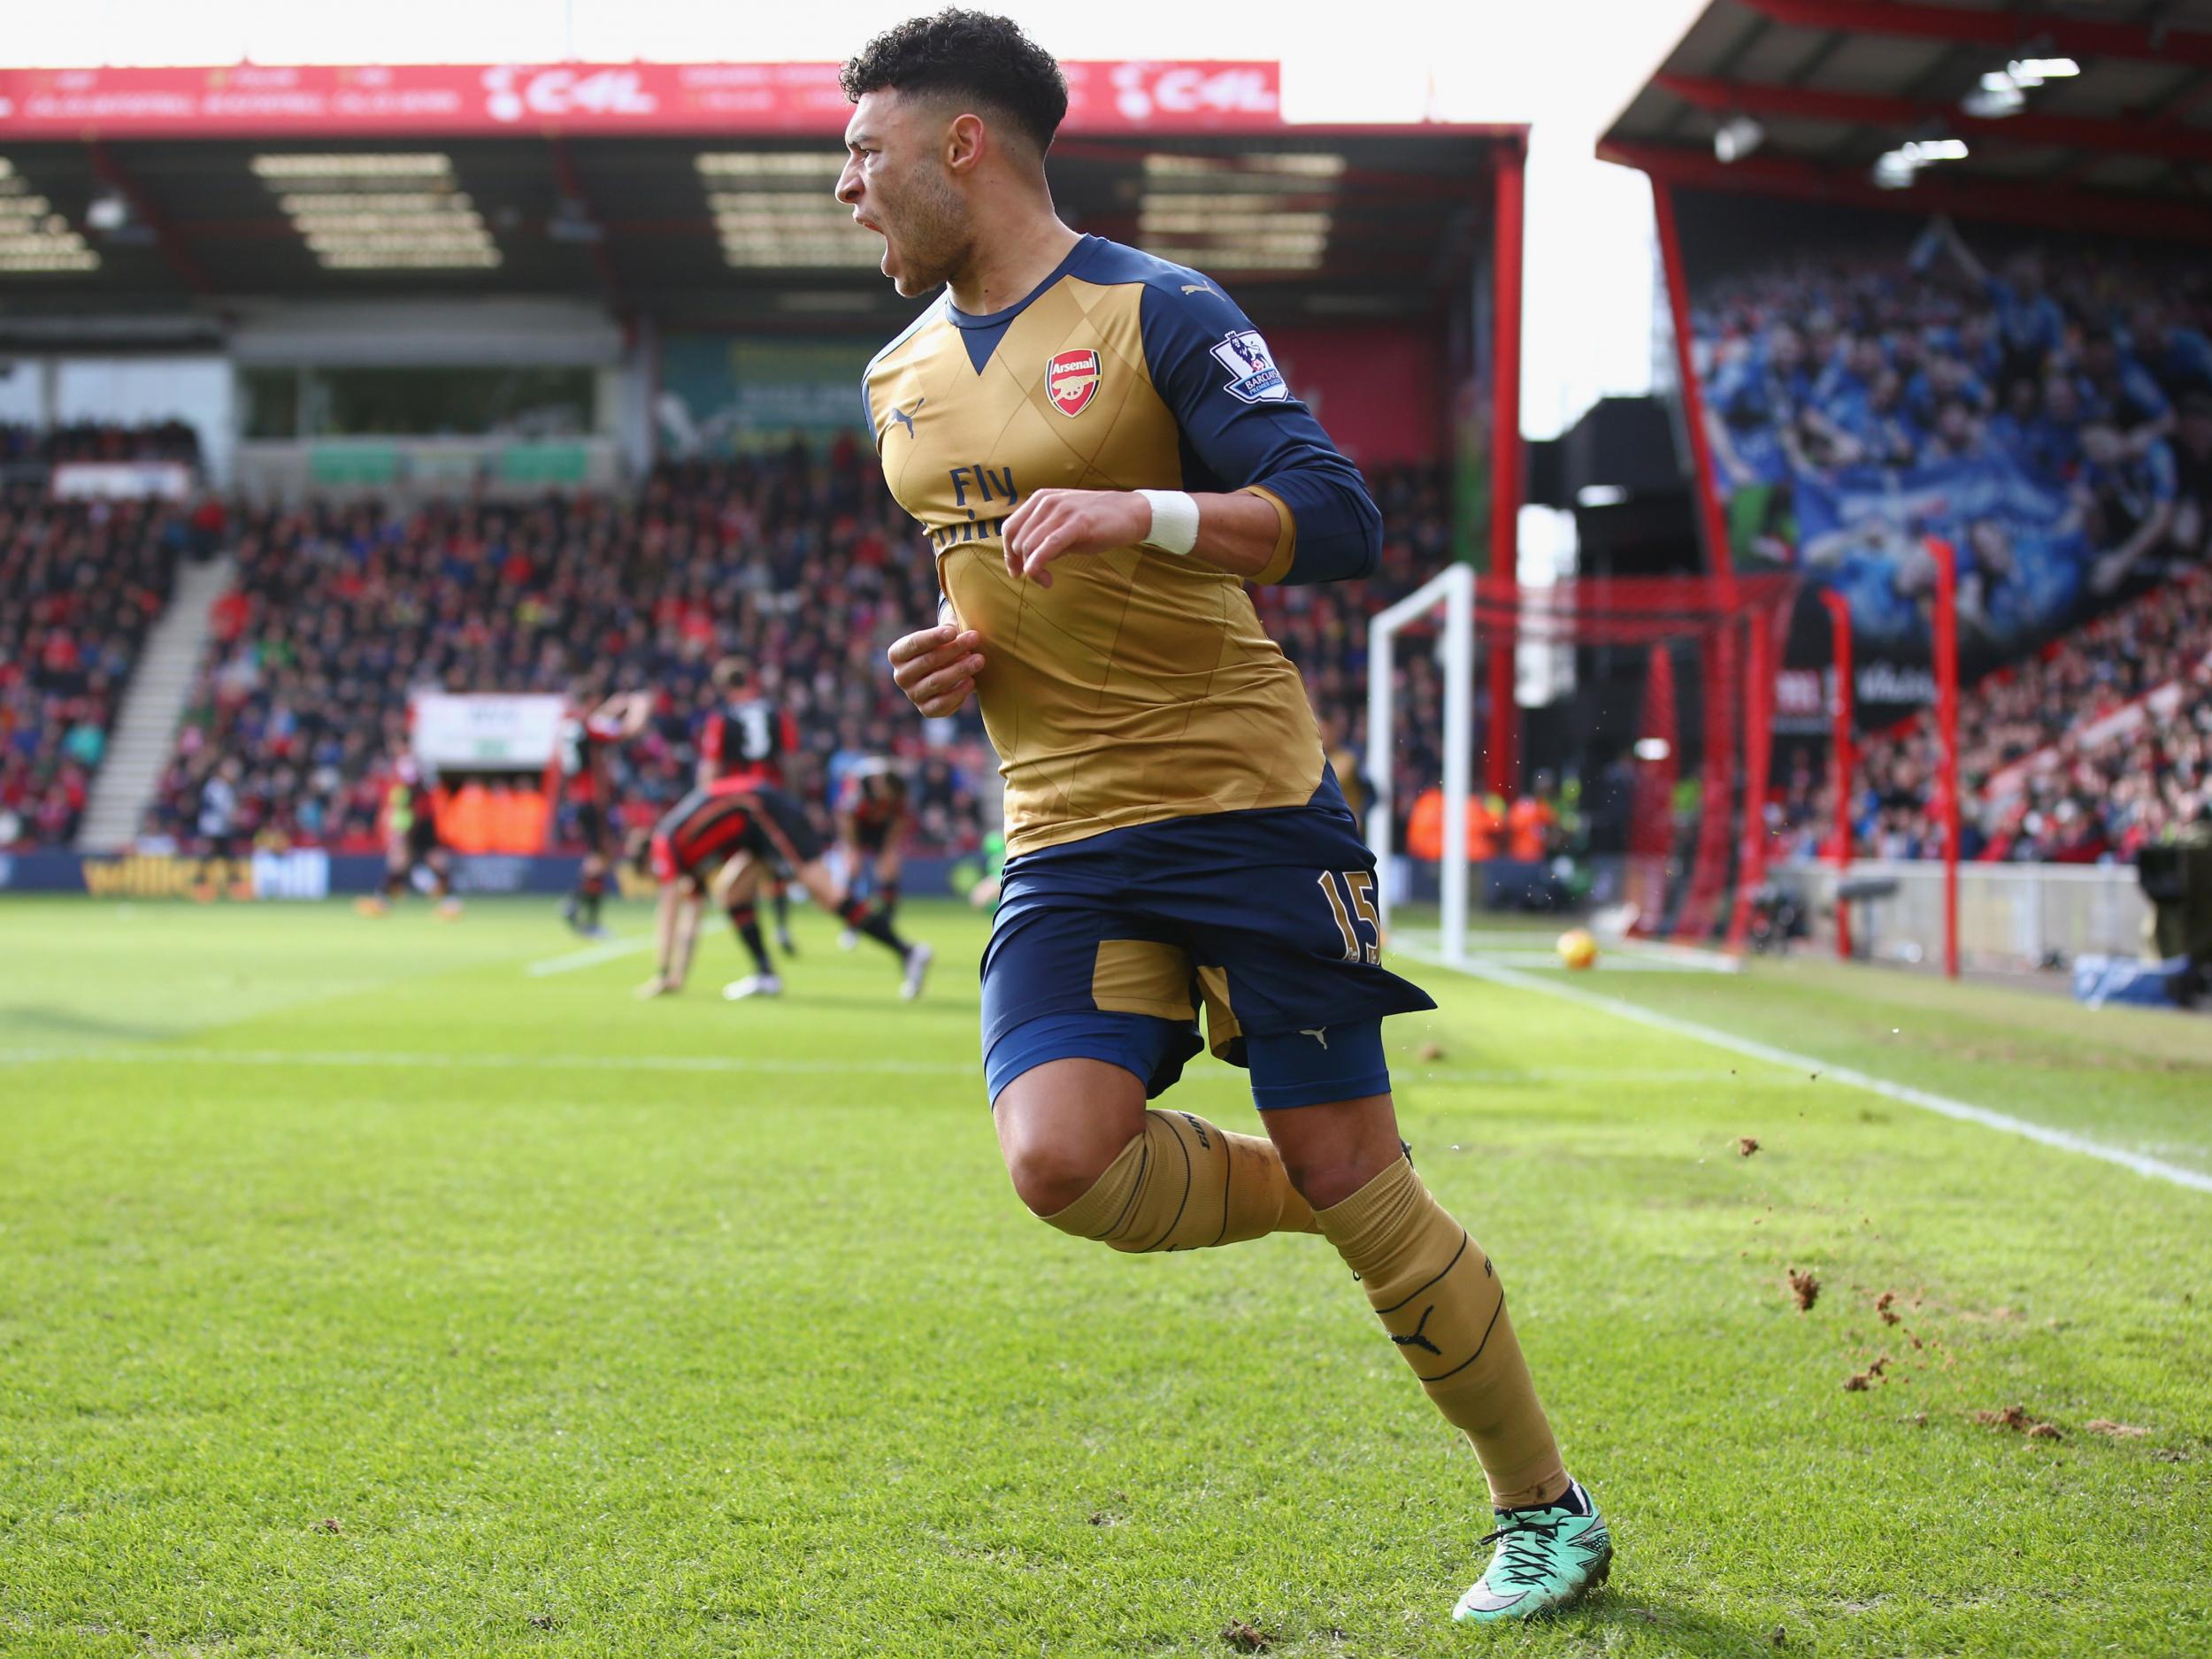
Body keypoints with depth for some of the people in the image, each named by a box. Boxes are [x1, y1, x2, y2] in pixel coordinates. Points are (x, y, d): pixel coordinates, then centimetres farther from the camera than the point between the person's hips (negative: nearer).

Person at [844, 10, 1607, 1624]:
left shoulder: (1155, 311, -6)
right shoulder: (902, 378, 14)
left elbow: (1337, 522, -14)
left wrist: (1140, 511, -28)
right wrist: (954, 646, 8)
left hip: (1247, 807, -5)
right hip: (1065, 846, 5)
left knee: (1351, 1176, -4)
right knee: (1060, 1158, -19)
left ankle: (1548, 1514, 15)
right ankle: (1313, 1204, 12)